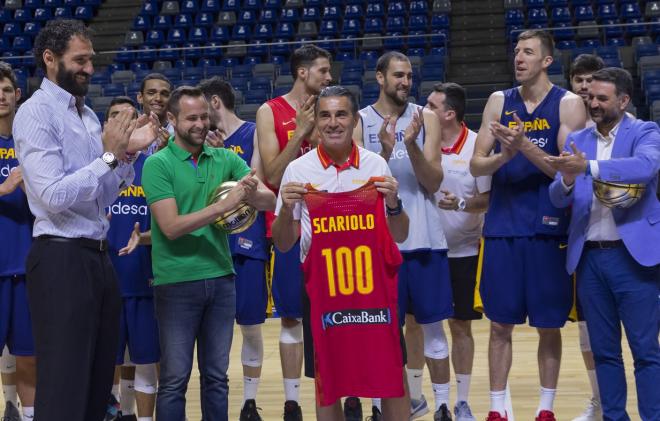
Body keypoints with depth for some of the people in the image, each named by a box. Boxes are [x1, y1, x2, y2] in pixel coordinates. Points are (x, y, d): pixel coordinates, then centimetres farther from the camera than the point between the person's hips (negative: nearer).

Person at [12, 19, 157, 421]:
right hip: (61, 258, -9)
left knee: (99, 380, 15)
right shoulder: (36, 113, -11)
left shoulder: (89, 114, 14)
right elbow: (54, 196, -21)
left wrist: (127, 154, 2)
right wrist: (109, 155, -17)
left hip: (98, 255, 9)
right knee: (64, 388, -3)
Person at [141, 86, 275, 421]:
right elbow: (171, 226, -16)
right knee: (175, 378, 1)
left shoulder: (225, 159, 6)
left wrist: (252, 194, -24)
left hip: (221, 278, 4)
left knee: (217, 376, 11)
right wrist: (223, 206, -22)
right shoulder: (158, 164, -7)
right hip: (177, 281, -4)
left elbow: (270, 201, -2)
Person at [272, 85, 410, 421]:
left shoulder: (376, 165, 3)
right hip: (321, 288, 0)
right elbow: (283, 245, 2)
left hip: (374, 285, 1)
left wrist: (393, 203, -13)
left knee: (392, 380, 4)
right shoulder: (298, 170, 0)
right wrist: (286, 208, -16)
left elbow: (399, 236, 6)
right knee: (328, 386, 7)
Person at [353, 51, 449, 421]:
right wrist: (385, 151, -22)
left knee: (431, 324, 3)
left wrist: (412, 145, -21)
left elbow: (433, 182, -5)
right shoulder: (360, 121, 0)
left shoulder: (426, 118, 1)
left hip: (424, 237, 0)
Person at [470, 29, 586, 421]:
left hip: (548, 228, -2)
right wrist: (503, 156, -17)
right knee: (501, 324, 6)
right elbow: (476, 165, 3)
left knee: (549, 326, 5)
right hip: (502, 227, 2)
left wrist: (525, 146, -23)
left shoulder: (568, 104, -3)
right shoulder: (499, 101, 7)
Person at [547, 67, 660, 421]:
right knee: (603, 351, 11)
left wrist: (589, 166, -32)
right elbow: (559, 199, 4)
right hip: (589, 258, 4)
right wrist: (568, 180, -18)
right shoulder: (577, 141, 10)